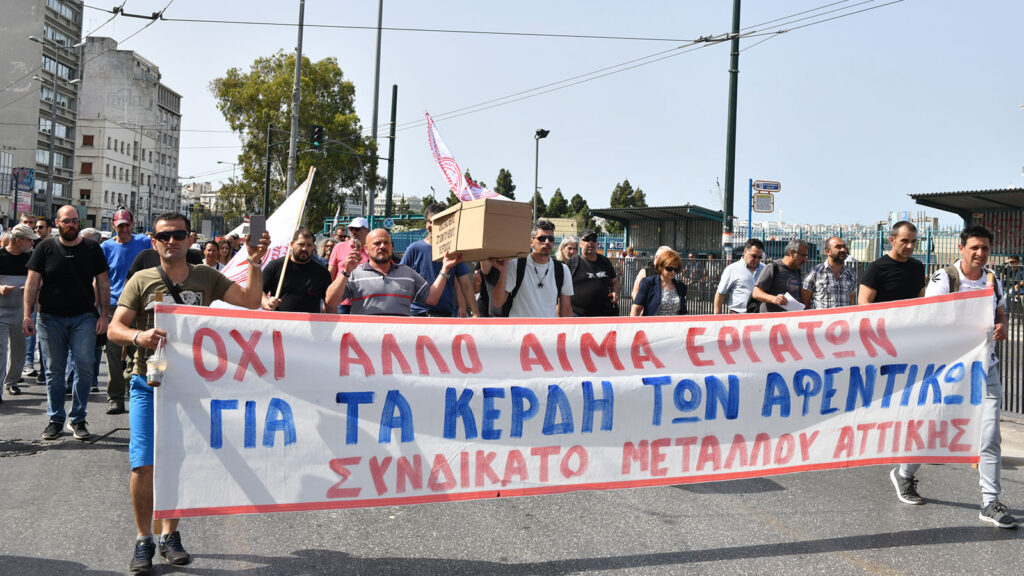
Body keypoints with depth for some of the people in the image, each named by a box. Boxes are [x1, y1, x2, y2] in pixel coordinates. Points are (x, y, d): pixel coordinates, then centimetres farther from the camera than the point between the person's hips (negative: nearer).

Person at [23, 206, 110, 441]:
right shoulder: (45, 248, 4)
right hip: (51, 318, 0)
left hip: (83, 317, 0)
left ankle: (77, 419, 8)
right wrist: (27, 315, -6)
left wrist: (103, 316, -1)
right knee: (54, 370, 6)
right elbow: (32, 282, 3)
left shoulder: (92, 249, 5)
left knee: (85, 367, -5)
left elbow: (103, 283, 6)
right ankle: (55, 419, 17)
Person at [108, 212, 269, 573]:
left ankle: (170, 535, 25)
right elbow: (114, 329, -5)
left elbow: (250, 300, -3)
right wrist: (138, 336, -26)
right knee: (144, 465, -6)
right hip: (149, 383, -1)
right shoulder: (141, 281, 2)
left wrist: (255, 263, -17)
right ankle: (144, 540, 12)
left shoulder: (206, 278, 6)